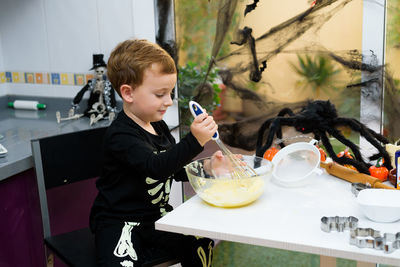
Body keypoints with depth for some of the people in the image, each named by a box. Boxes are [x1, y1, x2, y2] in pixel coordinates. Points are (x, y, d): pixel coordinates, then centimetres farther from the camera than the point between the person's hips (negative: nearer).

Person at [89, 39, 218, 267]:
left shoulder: (159, 127, 7)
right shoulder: (121, 135, -20)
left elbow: (177, 171, 15)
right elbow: (157, 167, -35)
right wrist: (194, 141, -45)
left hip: (157, 216, 7)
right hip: (120, 221, -7)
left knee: (202, 244, -4)